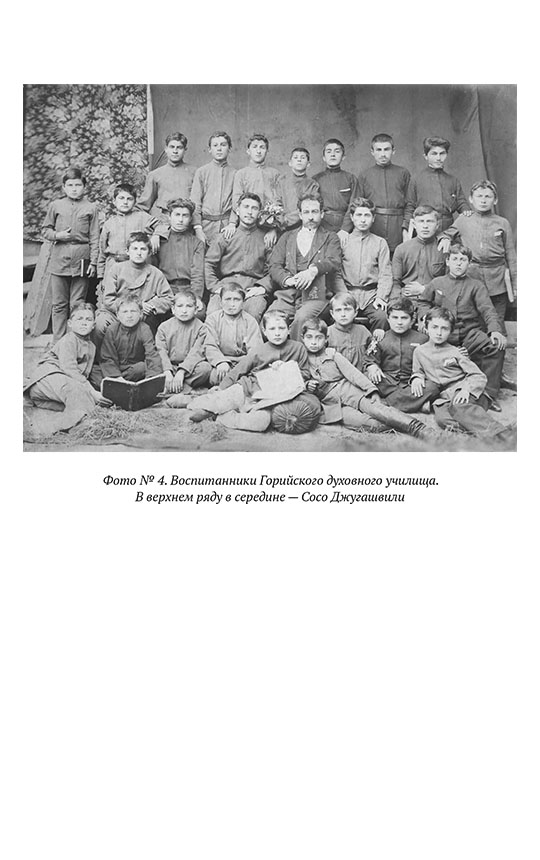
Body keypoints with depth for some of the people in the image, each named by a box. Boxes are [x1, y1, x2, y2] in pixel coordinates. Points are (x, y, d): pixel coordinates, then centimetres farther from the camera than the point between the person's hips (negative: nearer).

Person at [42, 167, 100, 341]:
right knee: (59, 304, 4)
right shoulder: (55, 206, 9)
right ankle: (58, 342, 9)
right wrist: (58, 235, -6)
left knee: (77, 305, 1)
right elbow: (45, 230, 15)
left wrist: (93, 262, -3)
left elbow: (94, 238, 3)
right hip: (59, 259, 2)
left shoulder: (91, 208, 5)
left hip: (81, 260, -2)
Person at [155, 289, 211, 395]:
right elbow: (161, 352, -5)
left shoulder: (200, 327, 1)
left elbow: (196, 352, -11)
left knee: (205, 368, -31)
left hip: (190, 366, -1)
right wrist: (168, 372, -24)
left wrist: (181, 372, -26)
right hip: (169, 366, 1)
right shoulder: (164, 327, 6)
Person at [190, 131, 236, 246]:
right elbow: (195, 203, 3)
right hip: (206, 224, 0)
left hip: (227, 224, 0)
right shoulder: (201, 172, 9)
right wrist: (198, 229, -7)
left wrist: (232, 224, -14)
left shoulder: (234, 174, 8)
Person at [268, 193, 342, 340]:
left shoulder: (330, 238, 19)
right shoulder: (287, 237, 26)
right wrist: (288, 280, -9)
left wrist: (313, 270, -22)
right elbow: (274, 266, 14)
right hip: (287, 294, 2)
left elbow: (334, 262, 0)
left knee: (302, 318, -34)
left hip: (315, 296, -2)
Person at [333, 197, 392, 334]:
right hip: (348, 293, 0)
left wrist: (381, 297, -9)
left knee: (382, 317, -28)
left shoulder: (380, 243, 14)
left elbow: (385, 274, 7)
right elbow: (337, 274, 5)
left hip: (371, 294, 0)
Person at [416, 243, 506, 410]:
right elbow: (423, 302, 24)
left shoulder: (476, 286, 10)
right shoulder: (437, 283, 15)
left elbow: (487, 309, -2)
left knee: (497, 346, -27)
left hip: (470, 332, -1)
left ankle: (489, 393, -18)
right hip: (442, 336, 1)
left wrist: (495, 330, -20)